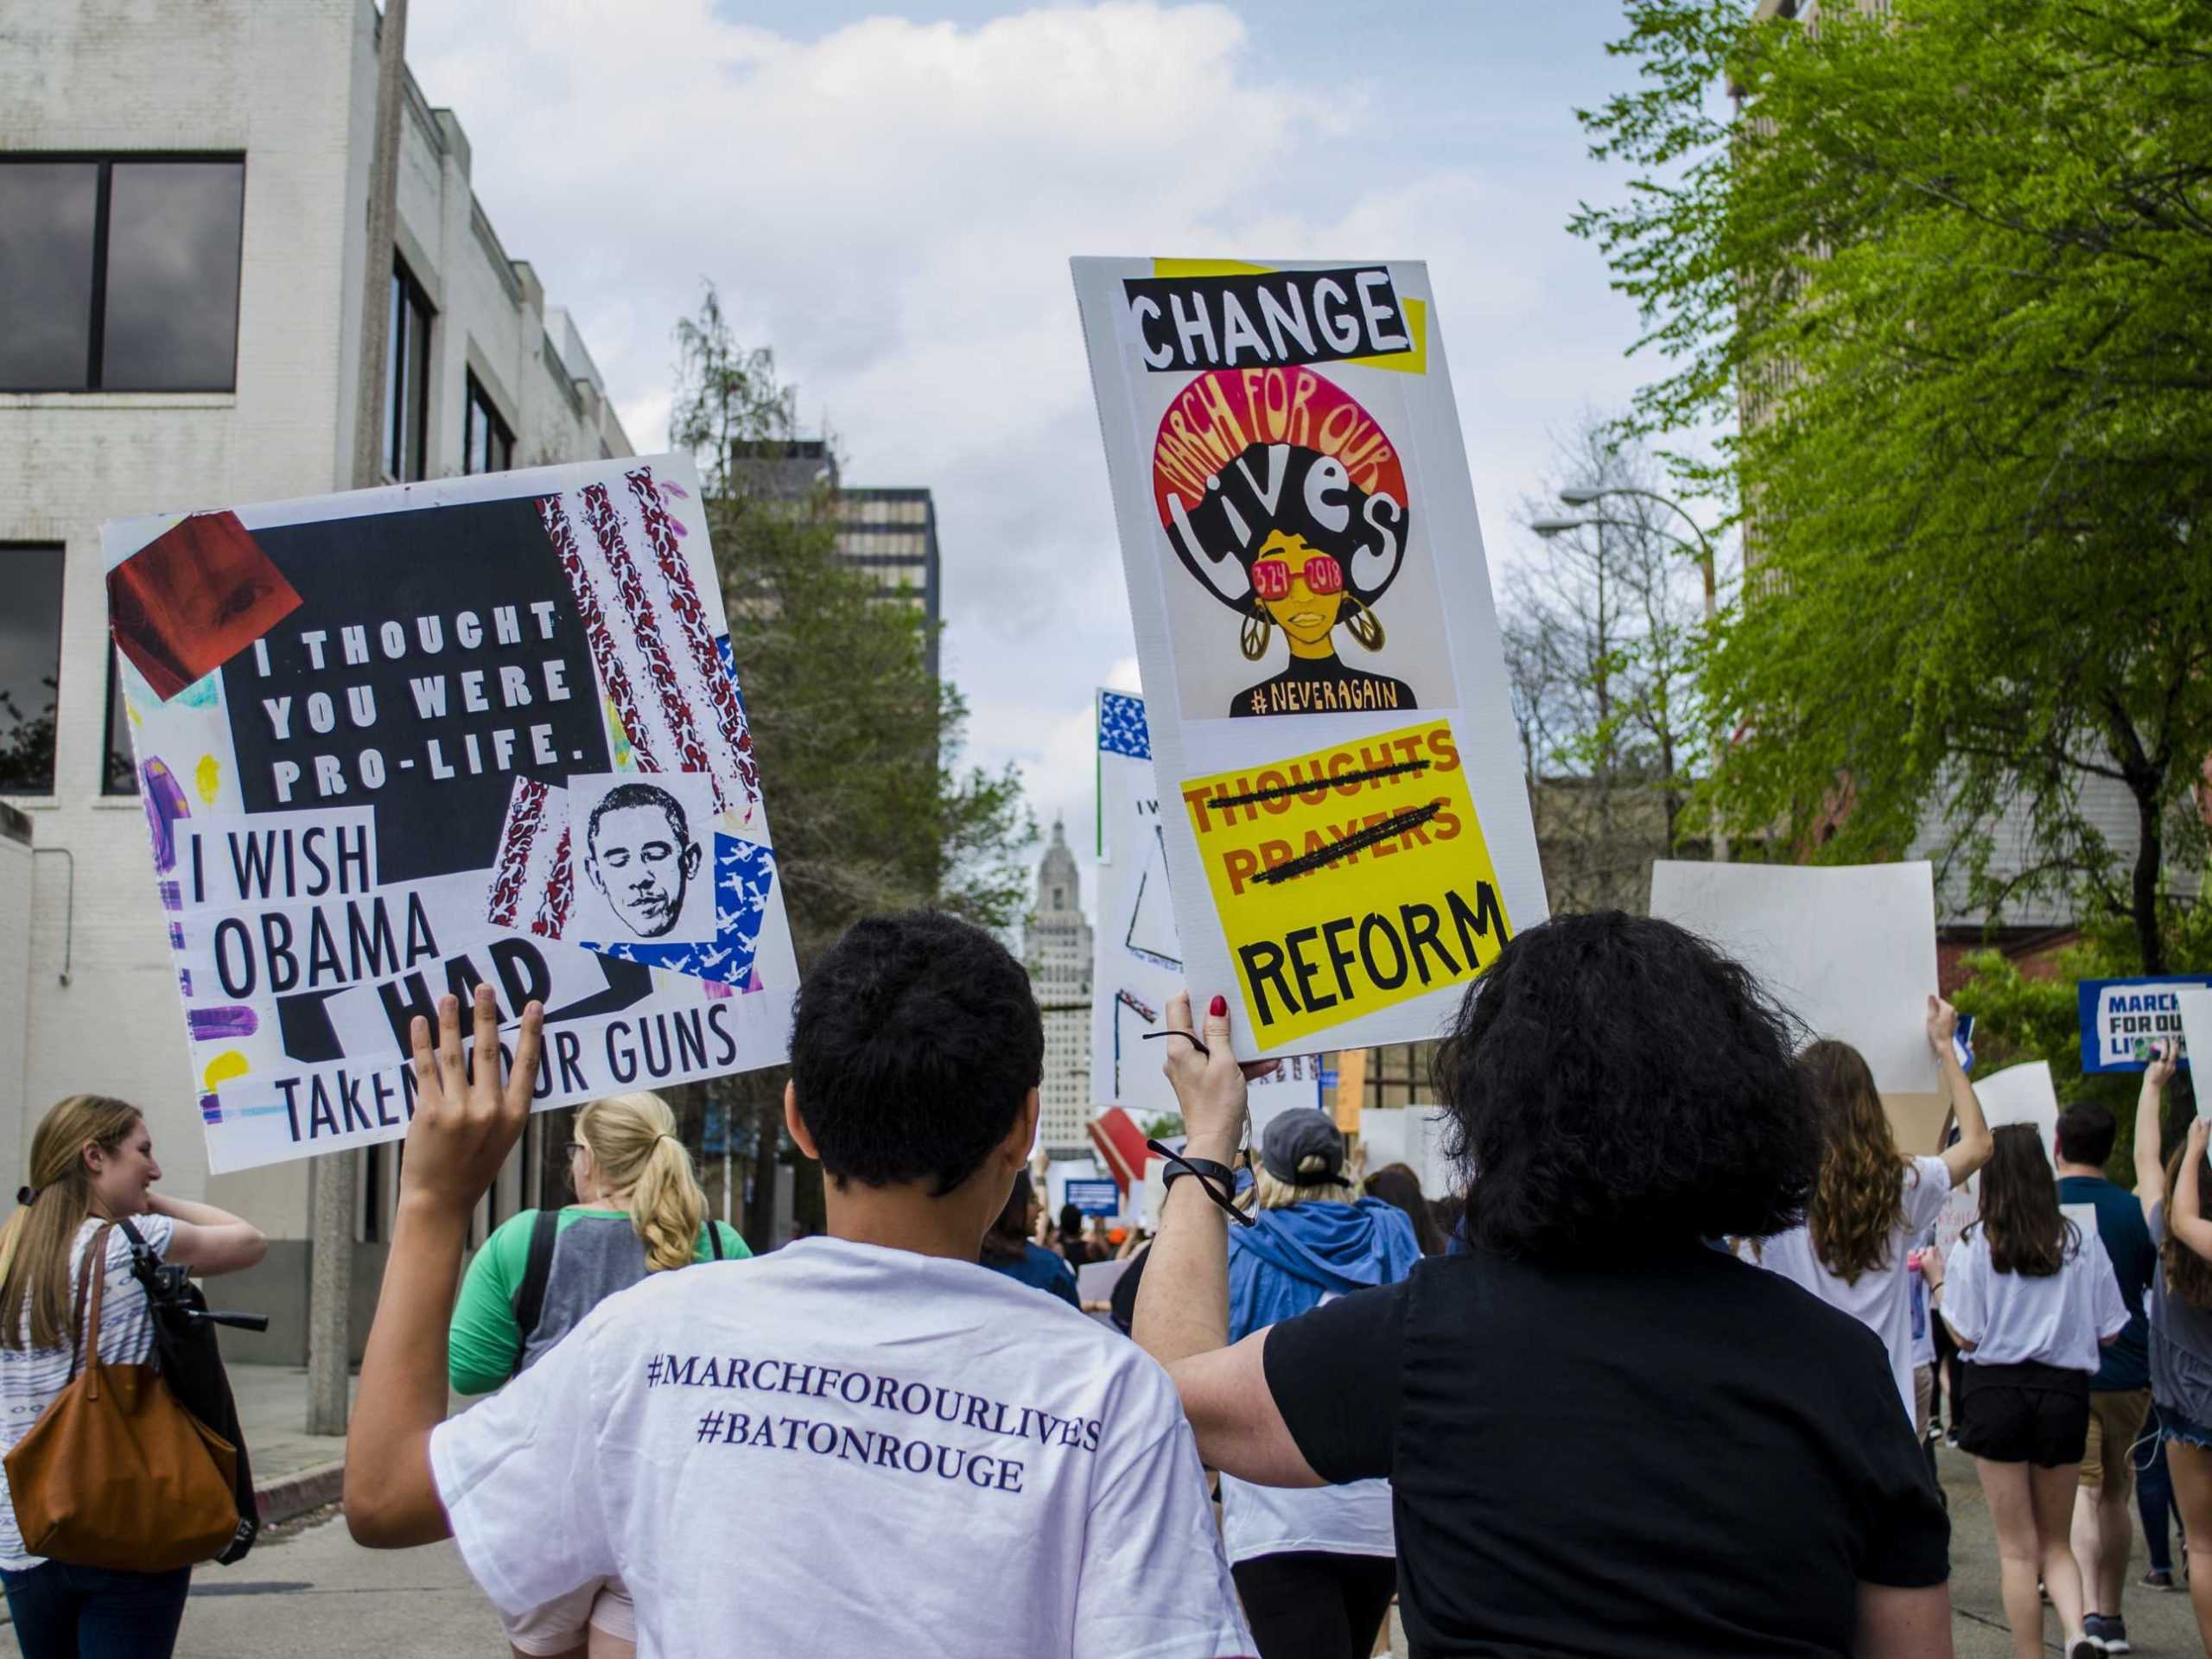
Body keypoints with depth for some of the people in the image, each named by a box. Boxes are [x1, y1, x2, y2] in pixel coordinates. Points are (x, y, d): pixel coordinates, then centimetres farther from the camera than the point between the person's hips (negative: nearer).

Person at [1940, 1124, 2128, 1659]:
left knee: (2017, 1548, 7)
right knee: (2056, 1540, 15)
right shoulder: (2082, 1242, 0)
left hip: (1997, 1392, -2)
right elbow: (2109, 1332, 4)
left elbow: (1966, 1335, -7)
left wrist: (1938, 1282, 7)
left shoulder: (1975, 1244, -6)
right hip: (2065, 1393, 2)